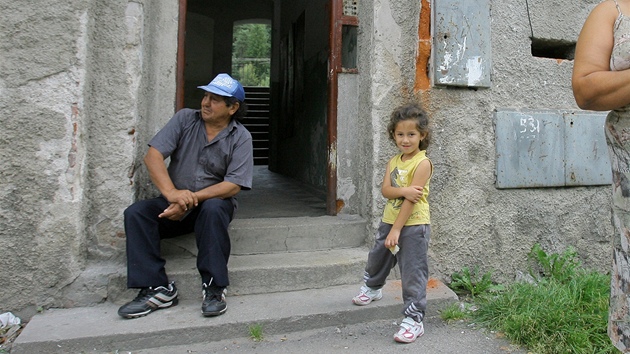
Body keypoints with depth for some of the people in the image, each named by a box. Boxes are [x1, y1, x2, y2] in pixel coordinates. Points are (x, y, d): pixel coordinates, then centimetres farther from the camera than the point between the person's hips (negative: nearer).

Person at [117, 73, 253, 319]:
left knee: (213, 208, -36)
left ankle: (214, 288, -26)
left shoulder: (240, 138, -4)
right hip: (174, 204, 3)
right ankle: (157, 289, -20)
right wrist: (172, 193, -25)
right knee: (135, 213, -21)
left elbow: (233, 185, -14)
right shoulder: (185, 119, 2)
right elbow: (153, 155, -8)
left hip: (214, 202, -3)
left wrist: (192, 198, -25)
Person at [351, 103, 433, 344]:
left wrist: (396, 230, -20)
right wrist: (404, 191, -26)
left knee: (413, 273, -3)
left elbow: (412, 199, -19)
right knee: (377, 258, 23)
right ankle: (372, 287, 51)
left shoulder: (422, 163, -15)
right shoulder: (393, 162, 6)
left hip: (413, 225, -7)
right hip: (389, 221, 7)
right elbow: (385, 190, -5)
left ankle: (414, 319, 8)